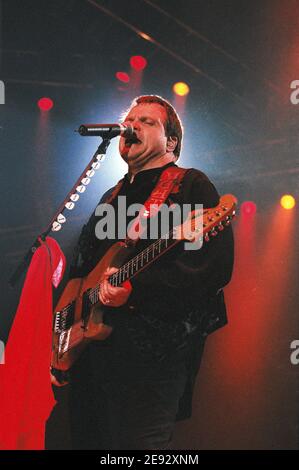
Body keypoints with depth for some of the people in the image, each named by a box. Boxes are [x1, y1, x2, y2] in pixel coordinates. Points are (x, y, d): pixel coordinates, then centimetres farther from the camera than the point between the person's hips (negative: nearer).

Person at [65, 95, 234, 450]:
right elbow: (81, 268, 26)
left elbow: (215, 268, -18)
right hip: (90, 351, 8)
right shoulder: (112, 198, 21)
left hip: (152, 353, -8)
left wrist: (135, 289, -26)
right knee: (87, 439, 16)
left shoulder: (191, 186, -3)